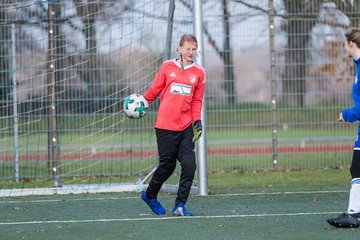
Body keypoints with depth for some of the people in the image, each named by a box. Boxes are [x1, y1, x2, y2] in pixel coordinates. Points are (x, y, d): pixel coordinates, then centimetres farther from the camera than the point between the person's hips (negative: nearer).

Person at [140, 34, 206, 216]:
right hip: (165, 125, -2)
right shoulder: (168, 67, 2)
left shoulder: (198, 72, 7)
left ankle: (180, 205, -3)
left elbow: (197, 100, 11)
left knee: (189, 165, -11)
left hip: (186, 126, 2)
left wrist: (197, 120, 1)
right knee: (167, 165, 4)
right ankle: (150, 195, 29)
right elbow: (154, 90, 10)